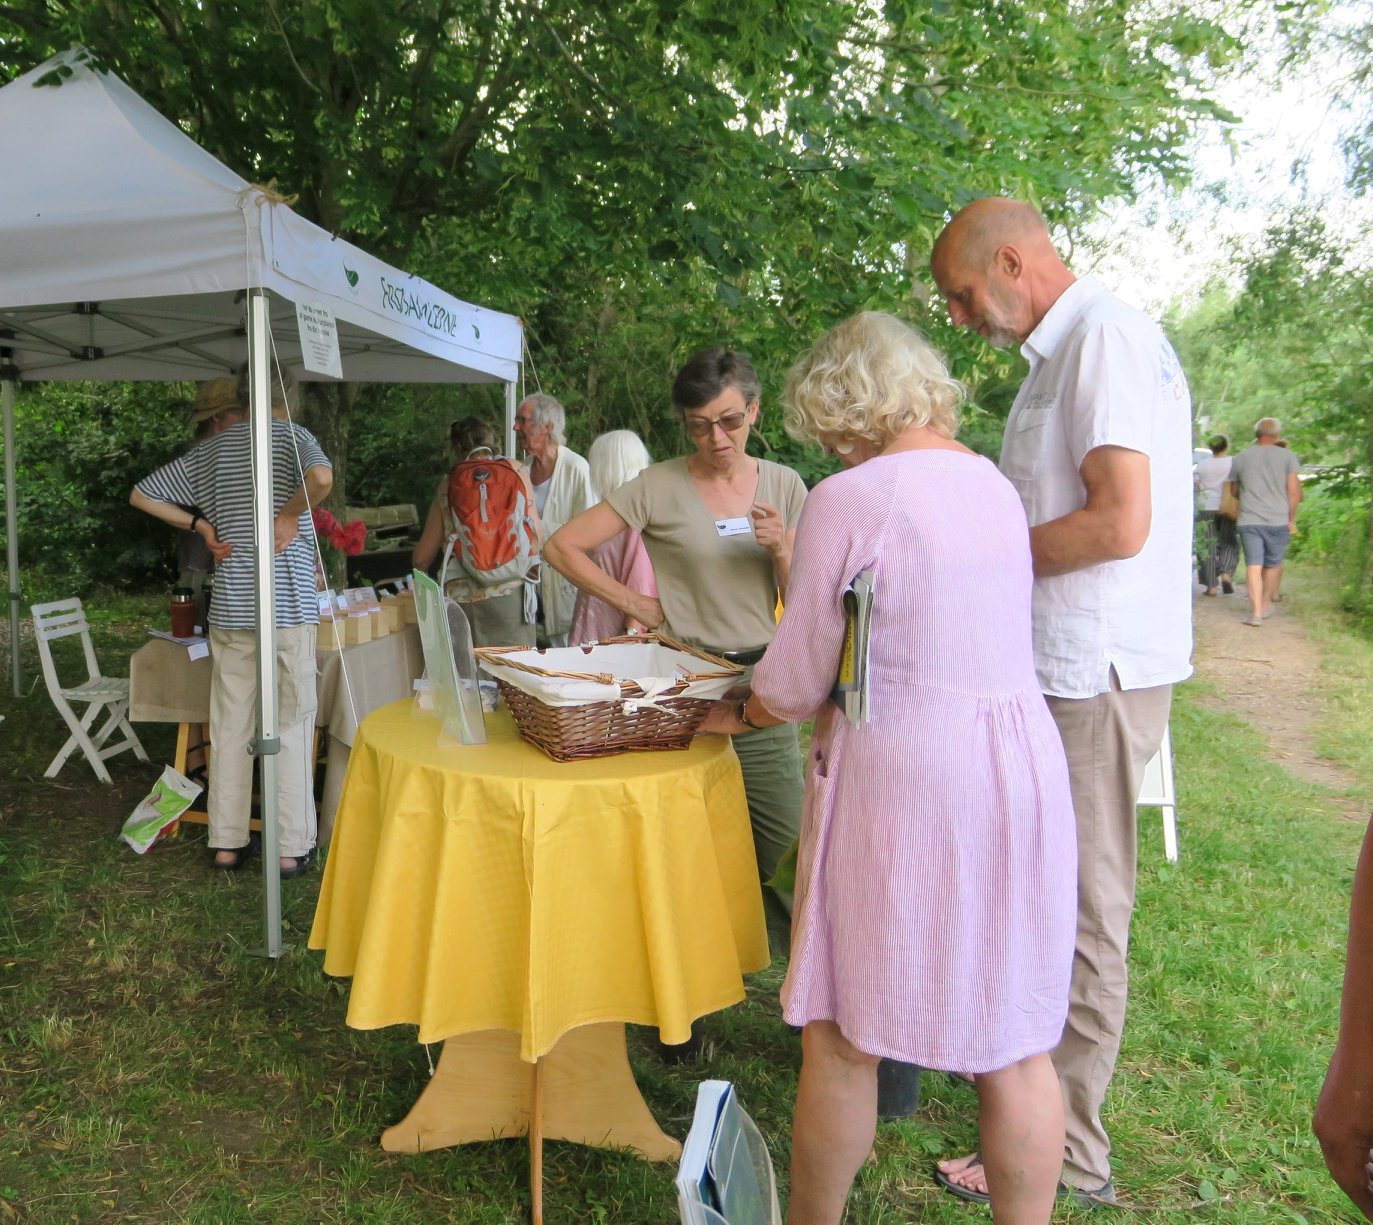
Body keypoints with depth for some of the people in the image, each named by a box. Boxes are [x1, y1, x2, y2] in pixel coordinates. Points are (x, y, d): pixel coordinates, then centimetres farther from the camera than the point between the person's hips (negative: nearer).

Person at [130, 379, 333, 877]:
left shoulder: (213, 448, 13)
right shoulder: (292, 435, -1)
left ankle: (227, 842, 17)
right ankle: (292, 847, 7)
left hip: (229, 606, 4)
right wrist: (289, 516, -9)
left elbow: (142, 494, 18)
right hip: (289, 605, -4)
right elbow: (321, 477, -25)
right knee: (293, 725, 3)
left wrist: (203, 526, 14)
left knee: (230, 725, 10)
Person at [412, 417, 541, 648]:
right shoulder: (515, 470, 8)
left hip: (459, 596, 2)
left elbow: (421, 558, 16)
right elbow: (534, 535, 1)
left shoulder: (448, 484, 12)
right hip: (508, 593, -1)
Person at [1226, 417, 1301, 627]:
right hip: (1278, 520, -1)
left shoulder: (1241, 458, 8)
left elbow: (1234, 491, 18)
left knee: (1253, 565, -2)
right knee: (1273, 564, 16)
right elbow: (1293, 490, -2)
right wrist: (1292, 519, 6)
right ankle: (1266, 604, 27)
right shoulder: (1287, 456, 2)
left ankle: (1256, 612, -10)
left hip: (1248, 520, 1)